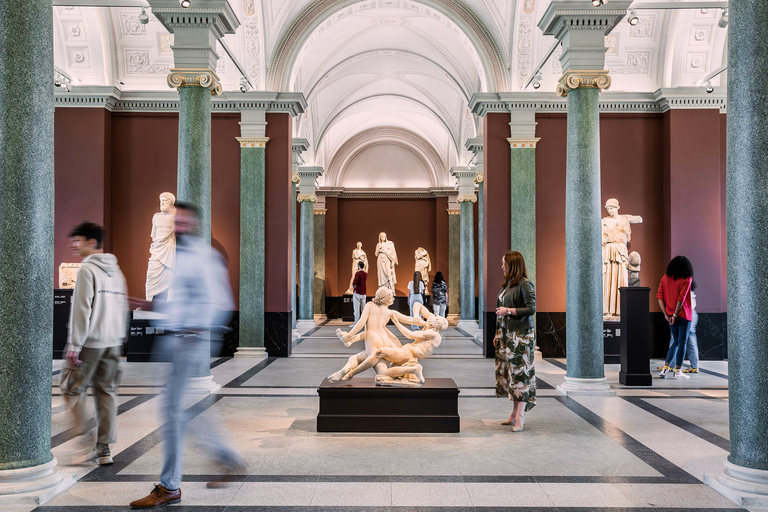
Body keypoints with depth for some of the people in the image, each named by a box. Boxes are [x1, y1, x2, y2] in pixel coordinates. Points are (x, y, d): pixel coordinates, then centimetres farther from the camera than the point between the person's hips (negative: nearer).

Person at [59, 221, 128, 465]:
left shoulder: (87, 269, -9)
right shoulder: (116, 270, 14)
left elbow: (81, 310, -14)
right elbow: (123, 309, 15)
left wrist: (74, 344, -12)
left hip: (90, 341, -7)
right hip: (113, 341, 7)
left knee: (72, 388, 7)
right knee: (107, 391, 9)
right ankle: (104, 448, 13)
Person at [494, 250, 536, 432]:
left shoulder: (525, 284, -10)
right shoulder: (506, 284, 14)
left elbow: (531, 308, -14)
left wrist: (509, 310, -18)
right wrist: (497, 334, 19)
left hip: (521, 334, -8)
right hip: (506, 334, 9)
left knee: (520, 371, -7)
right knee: (507, 371, 8)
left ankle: (520, 416, -5)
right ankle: (515, 412, 15)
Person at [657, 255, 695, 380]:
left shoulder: (665, 277, 6)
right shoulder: (687, 279, -8)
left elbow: (659, 296, -1)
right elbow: (681, 298, -17)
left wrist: (666, 314, -2)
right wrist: (675, 314, -14)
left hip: (670, 314, 5)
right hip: (684, 314, -5)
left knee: (676, 342, 16)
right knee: (682, 342, 2)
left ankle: (665, 368, 9)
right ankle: (677, 371, 3)